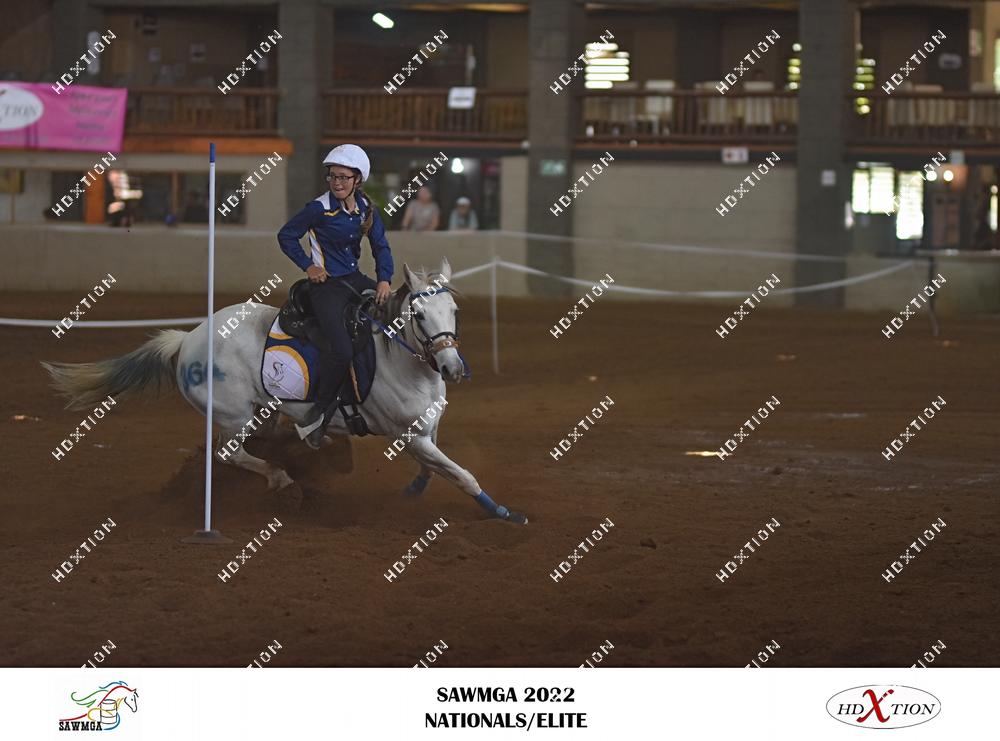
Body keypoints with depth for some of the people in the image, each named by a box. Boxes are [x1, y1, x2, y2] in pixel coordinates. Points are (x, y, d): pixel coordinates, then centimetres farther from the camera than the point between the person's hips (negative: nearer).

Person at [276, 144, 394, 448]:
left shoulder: (367, 210, 5)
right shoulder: (320, 209, -11)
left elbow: (381, 247, 4)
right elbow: (286, 236, -1)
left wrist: (384, 280, -12)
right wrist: (307, 266, -9)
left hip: (355, 279, 7)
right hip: (326, 284, -7)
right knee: (342, 351, -25)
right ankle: (320, 413, -11)